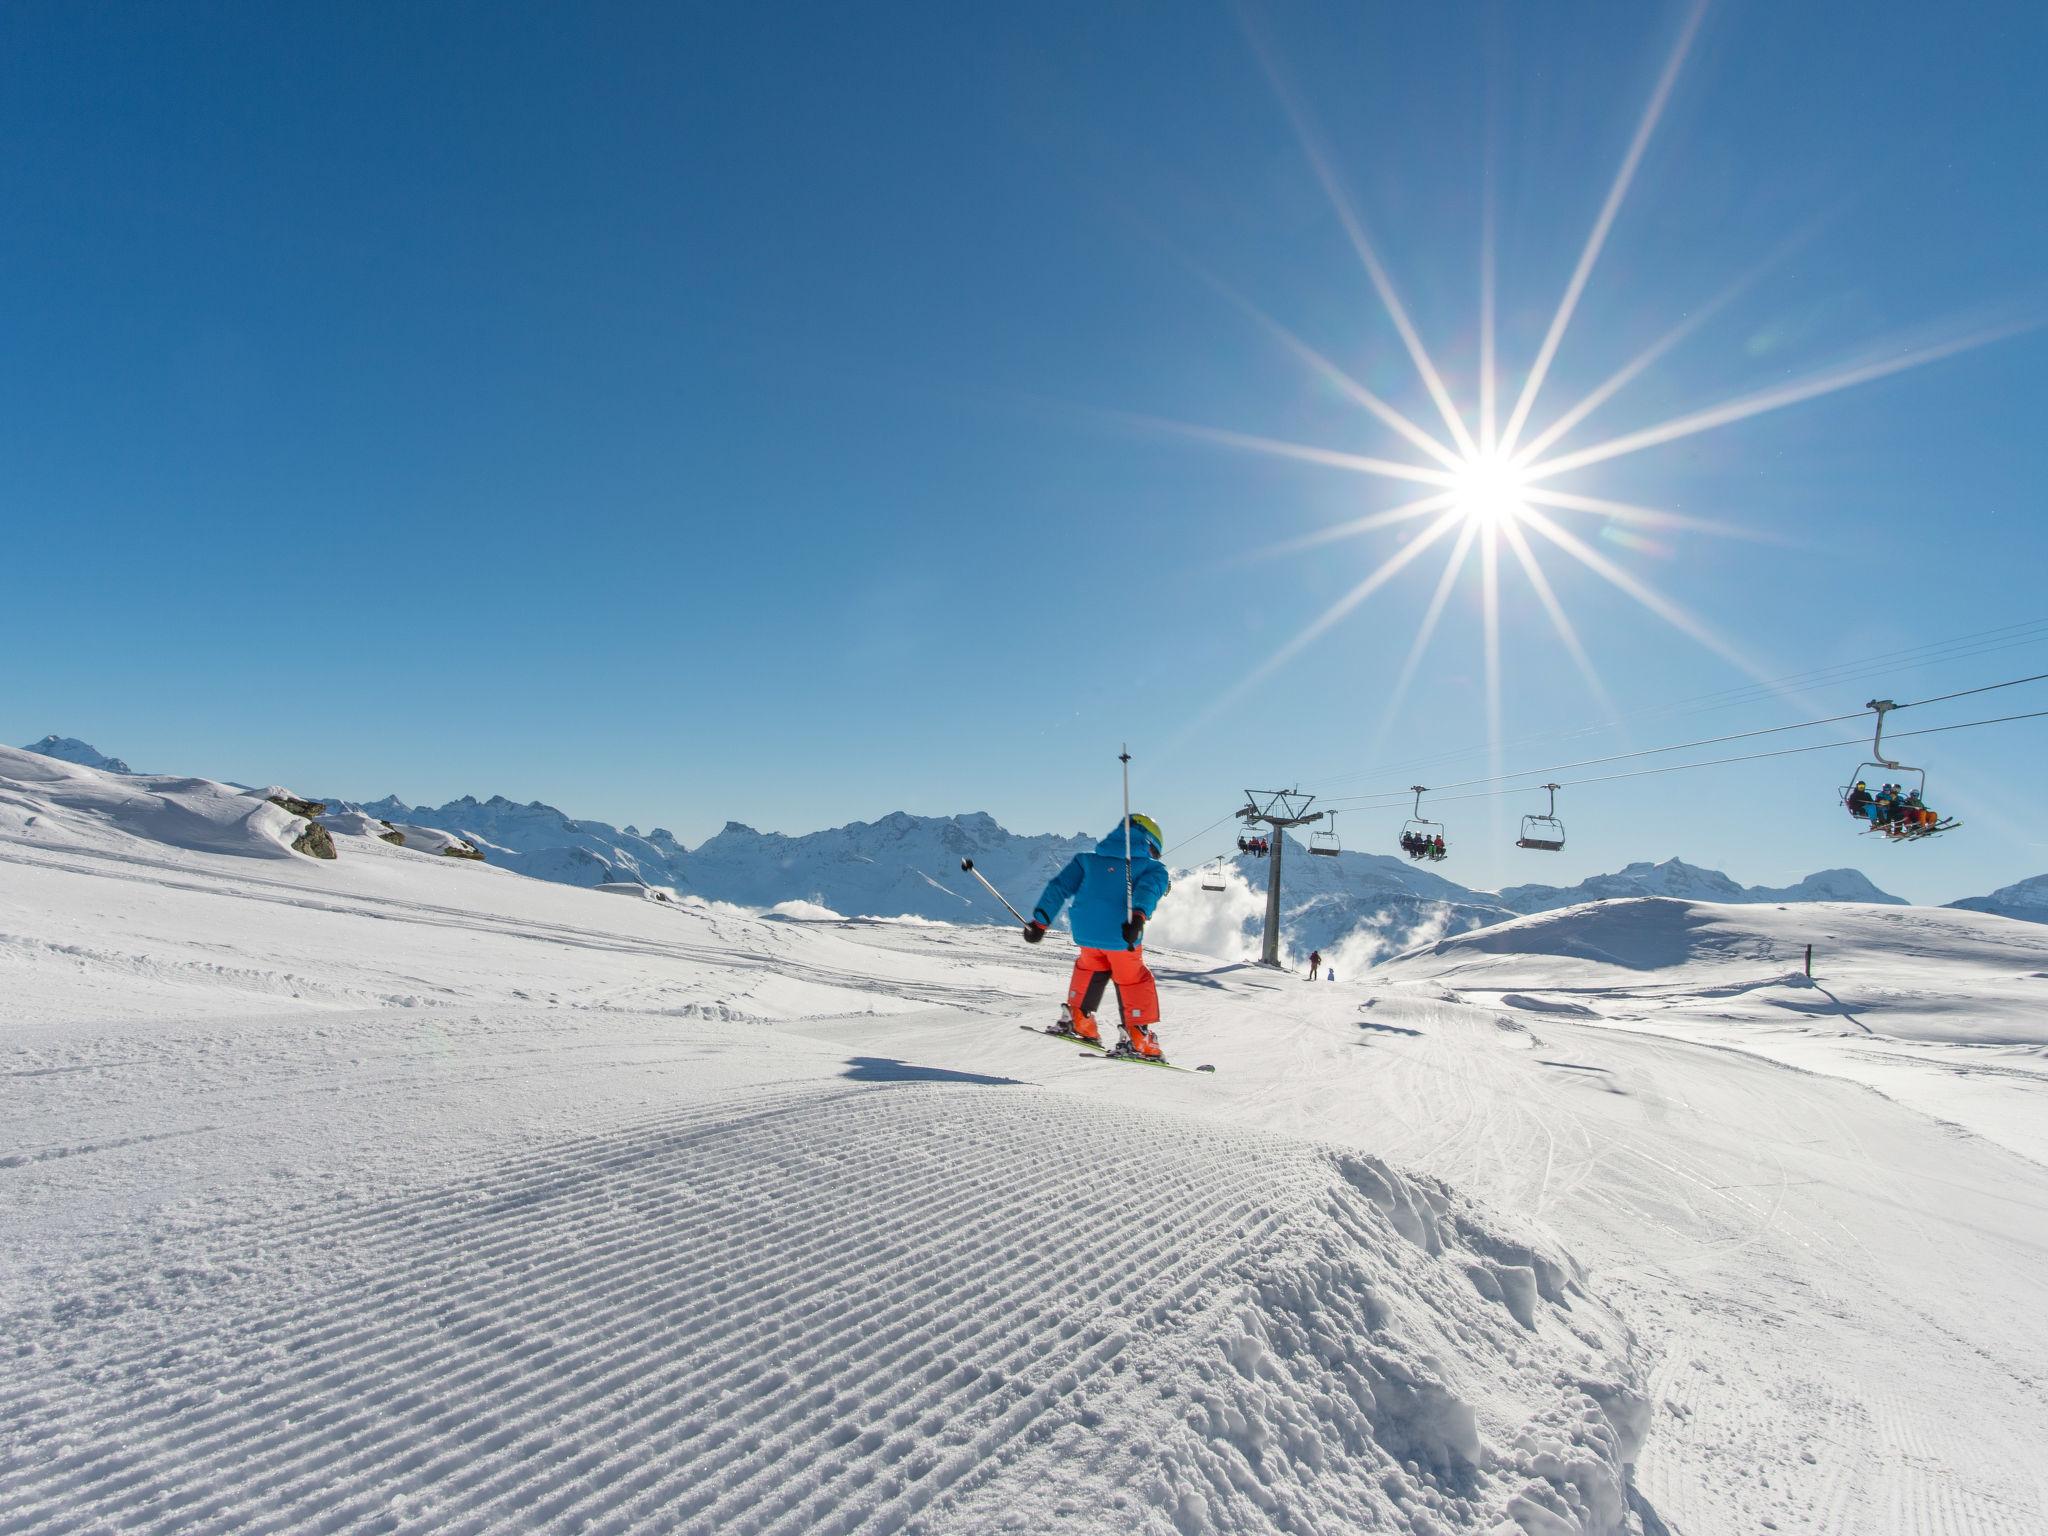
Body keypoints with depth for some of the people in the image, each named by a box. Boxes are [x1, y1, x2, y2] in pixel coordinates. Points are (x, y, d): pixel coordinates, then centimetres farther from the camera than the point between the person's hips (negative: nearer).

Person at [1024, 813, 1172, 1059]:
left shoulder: (1088, 859, 23)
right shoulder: (1153, 867, 12)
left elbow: (1059, 886, 13)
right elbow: (1148, 889, -12)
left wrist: (1040, 921, 10)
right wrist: (1138, 918, -28)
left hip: (1085, 932, 3)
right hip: (1122, 934, -3)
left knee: (1091, 967, 31)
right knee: (1133, 980, 17)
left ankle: (1078, 1018, 28)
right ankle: (1138, 1037, 9)